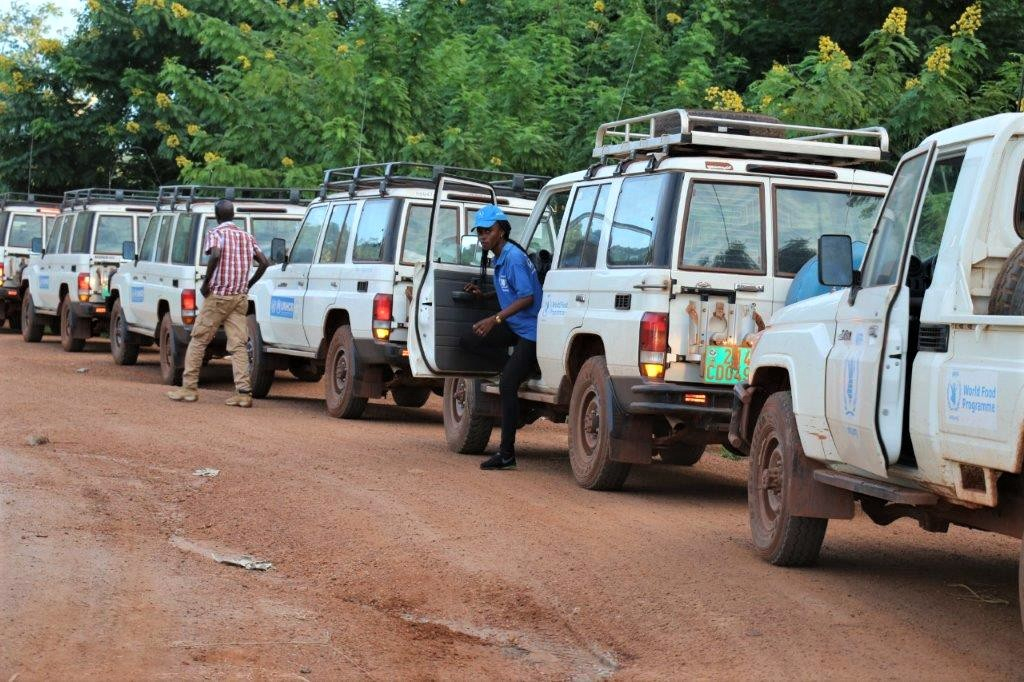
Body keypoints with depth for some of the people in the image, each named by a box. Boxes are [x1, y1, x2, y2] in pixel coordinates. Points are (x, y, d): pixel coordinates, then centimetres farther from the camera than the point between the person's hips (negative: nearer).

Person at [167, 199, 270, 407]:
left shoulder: (216, 233, -4)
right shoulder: (247, 236, 13)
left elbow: (215, 255, -24)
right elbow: (264, 263, 8)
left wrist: (205, 284, -15)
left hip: (218, 296, -5)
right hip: (240, 297, 5)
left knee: (198, 341, 6)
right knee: (238, 345, 1)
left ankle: (189, 388, 7)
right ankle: (243, 392, -10)